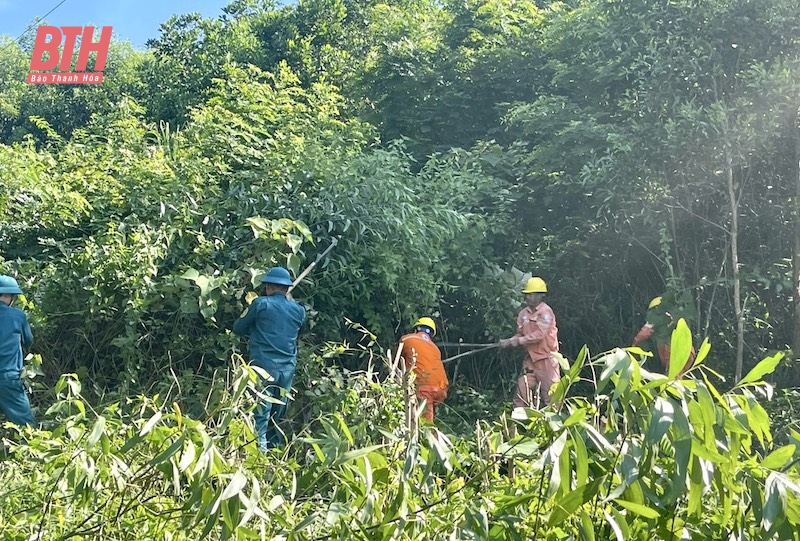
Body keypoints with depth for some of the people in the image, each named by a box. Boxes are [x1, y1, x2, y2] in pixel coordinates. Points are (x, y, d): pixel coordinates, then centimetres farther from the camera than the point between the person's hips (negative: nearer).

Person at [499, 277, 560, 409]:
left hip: (546, 359, -7)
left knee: (550, 393, -2)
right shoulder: (523, 313, 8)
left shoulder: (545, 312, -13)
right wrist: (509, 341, -9)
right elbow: (520, 334, 10)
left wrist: (519, 341, -20)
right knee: (521, 391, 4)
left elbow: (539, 334, -21)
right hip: (530, 358, 7)